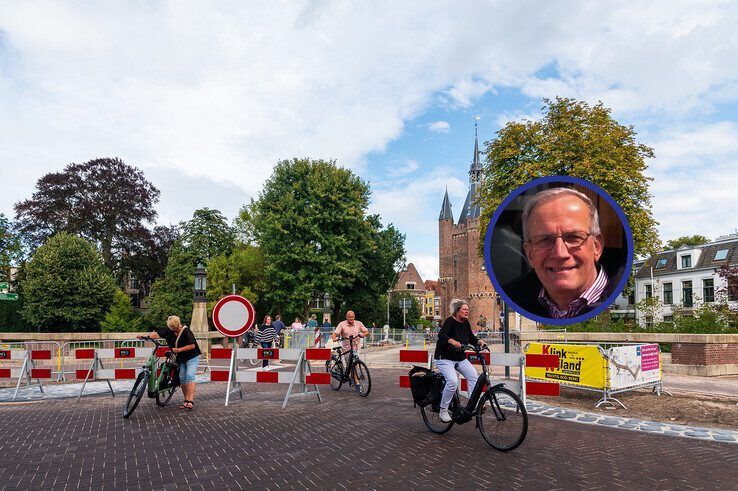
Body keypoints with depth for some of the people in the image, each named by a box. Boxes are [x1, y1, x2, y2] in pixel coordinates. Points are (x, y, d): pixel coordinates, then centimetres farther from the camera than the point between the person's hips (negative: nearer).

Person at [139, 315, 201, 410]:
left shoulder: (186, 331, -18)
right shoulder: (169, 330, -1)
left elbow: (192, 345, -19)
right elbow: (157, 334, -5)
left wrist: (179, 350, -21)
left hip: (192, 358, -7)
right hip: (181, 359, 7)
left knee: (189, 377, -18)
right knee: (182, 379, 4)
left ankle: (191, 401, -24)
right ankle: (186, 400, 13)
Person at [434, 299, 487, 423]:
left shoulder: (466, 323, 5)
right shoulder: (450, 321, -17)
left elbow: (471, 338, 12)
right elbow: (441, 335, -32)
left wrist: (479, 341, -8)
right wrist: (452, 341, -50)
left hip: (460, 358, 7)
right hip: (444, 358, -7)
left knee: (473, 375, -13)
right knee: (453, 381, -25)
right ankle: (443, 410, -9)